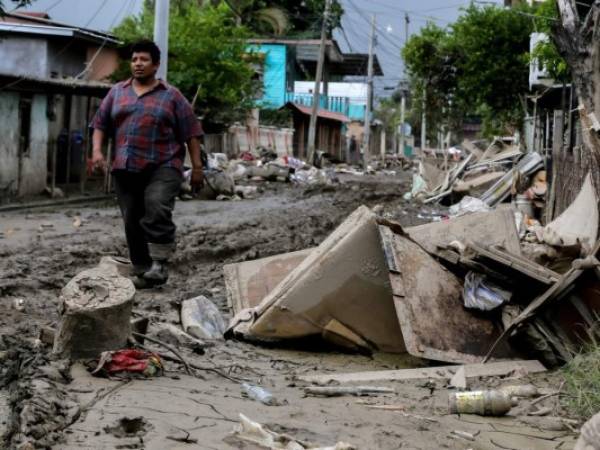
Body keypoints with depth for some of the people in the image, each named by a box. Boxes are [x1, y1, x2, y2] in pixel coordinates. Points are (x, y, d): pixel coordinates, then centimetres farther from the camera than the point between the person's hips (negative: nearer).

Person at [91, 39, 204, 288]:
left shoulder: (171, 96, 4)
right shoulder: (117, 92, 14)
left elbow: (191, 132, 3)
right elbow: (100, 124, 15)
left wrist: (197, 166, -2)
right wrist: (97, 149, -2)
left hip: (162, 167, -4)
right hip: (126, 169, 4)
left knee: (157, 210, -24)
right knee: (132, 221, 5)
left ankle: (159, 264, -16)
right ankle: (141, 272, 14)